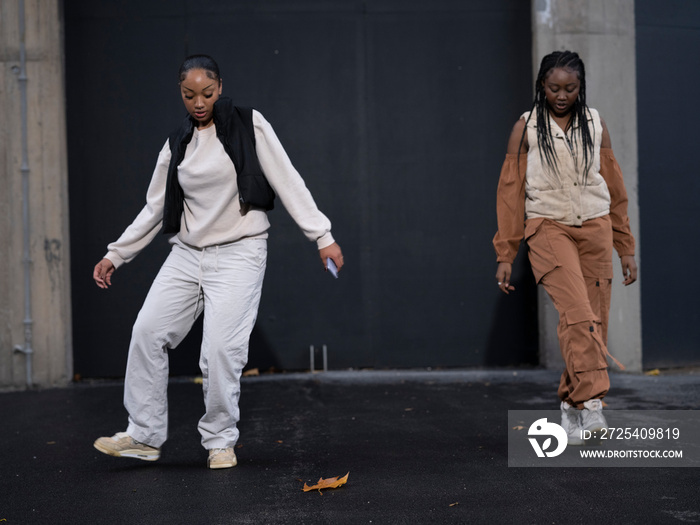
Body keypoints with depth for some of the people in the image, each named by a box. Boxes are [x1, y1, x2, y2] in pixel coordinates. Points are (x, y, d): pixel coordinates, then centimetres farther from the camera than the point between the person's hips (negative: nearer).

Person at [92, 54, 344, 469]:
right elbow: (154, 209, 17)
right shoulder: (177, 146, 11)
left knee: (221, 349, -13)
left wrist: (323, 236, -10)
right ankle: (145, 435, 5)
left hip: (239, 253, -5)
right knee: (148, 331, -5)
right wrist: (115, 255, 14)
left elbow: (288, 182, -5)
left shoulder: (249, 125, -2)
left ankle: (221, 440, 6)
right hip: (187, 254, 5)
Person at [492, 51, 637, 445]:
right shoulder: (526, 129, 3)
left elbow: (615, 189, 14)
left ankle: (571, 405, 15)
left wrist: (626, 248, 14)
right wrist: (506, 256, 1)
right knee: (577, 313, -22)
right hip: (548, 228, -3)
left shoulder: (596, 125, 10)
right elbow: (510, 193, 4)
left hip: (595, 227, 3)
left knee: (596, 323, -1)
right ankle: (591, 402, -27)